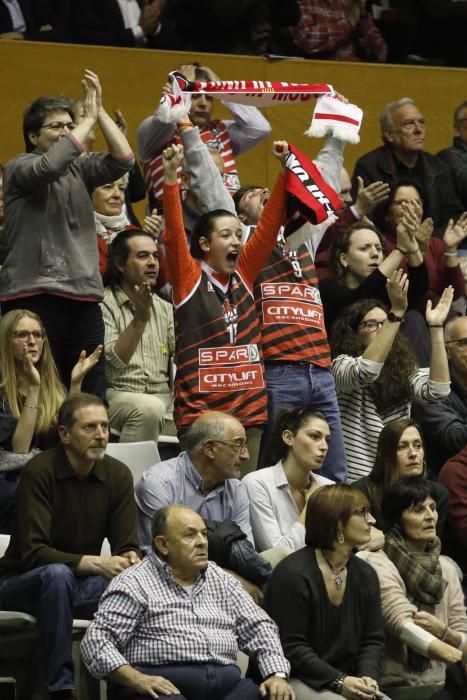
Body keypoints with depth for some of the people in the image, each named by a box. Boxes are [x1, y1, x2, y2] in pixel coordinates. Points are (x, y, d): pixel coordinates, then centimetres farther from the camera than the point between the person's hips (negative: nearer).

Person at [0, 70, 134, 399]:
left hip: (84, 297, 6)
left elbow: (123, 160, 4)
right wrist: (89, 119, -12)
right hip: (34, 297, -6)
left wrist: (101, 112, 0)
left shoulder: (79, 170, 17)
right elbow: (49, 166, -20)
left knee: (93, 395, 1)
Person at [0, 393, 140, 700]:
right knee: (57, 574, -38)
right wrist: (96, 564, -35)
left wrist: (131, 560, -29)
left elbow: (127, 546, -3)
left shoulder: (118, 475, -4)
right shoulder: (39, 472, -19)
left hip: (81, 583, 4)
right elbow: (33, 552, -24)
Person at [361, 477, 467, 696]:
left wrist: (442, 631, -7)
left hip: (438, 686, 6)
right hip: (394, 686, -6)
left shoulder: (446, 568, 17)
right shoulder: (378, 564, -2)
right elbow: (402, 625, -16)